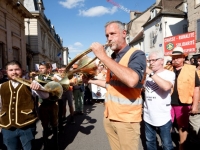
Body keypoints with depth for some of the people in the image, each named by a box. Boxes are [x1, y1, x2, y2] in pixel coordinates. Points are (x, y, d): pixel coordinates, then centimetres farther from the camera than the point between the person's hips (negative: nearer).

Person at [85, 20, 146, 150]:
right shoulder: (112, 58, 11)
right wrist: (92, 81, 12)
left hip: (127, 119, -6)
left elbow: (131, 80, -33)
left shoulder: (137, 55, -12)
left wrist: (103, 57, -27)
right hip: (109, 116, 7)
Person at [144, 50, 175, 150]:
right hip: (148, 116, 5)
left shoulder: (169, 74, -9)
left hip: (163, 117, -4)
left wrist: (150, 73, -29)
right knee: (149, 142, 21)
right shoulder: (147, 74, 6)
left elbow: (166, 87, -30)